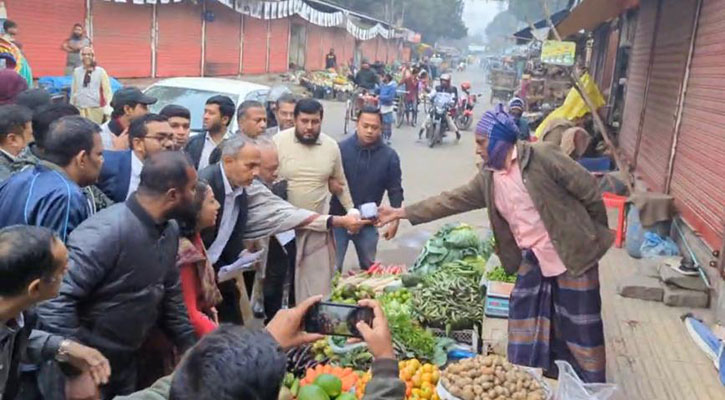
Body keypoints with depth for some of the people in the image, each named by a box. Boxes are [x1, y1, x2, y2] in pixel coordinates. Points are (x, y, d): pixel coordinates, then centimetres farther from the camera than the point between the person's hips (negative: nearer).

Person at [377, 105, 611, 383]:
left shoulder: (541, 156, -17)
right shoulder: (488, 178, 3)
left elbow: (588, 189, -13)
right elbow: (453, 200, 5)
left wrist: (594, 234, -3)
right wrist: (402, 212, 2)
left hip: (573, 255, -6)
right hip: (533, 259, 7)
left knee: (580, 327, 5)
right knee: (524, 317, 13)